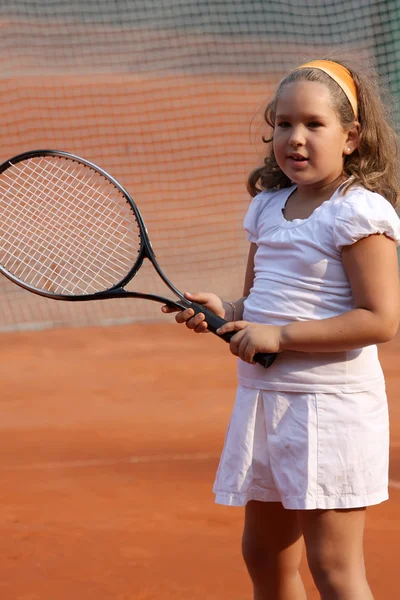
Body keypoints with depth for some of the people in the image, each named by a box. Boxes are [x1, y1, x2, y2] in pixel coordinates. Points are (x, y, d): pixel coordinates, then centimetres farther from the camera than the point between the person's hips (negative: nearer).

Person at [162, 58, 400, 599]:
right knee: (264, 556, 15)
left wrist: (279, 336, -20)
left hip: (331, 404, -8)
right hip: (263, 398, 8)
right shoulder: (267, 208, 11)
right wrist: (225, 312, -3)